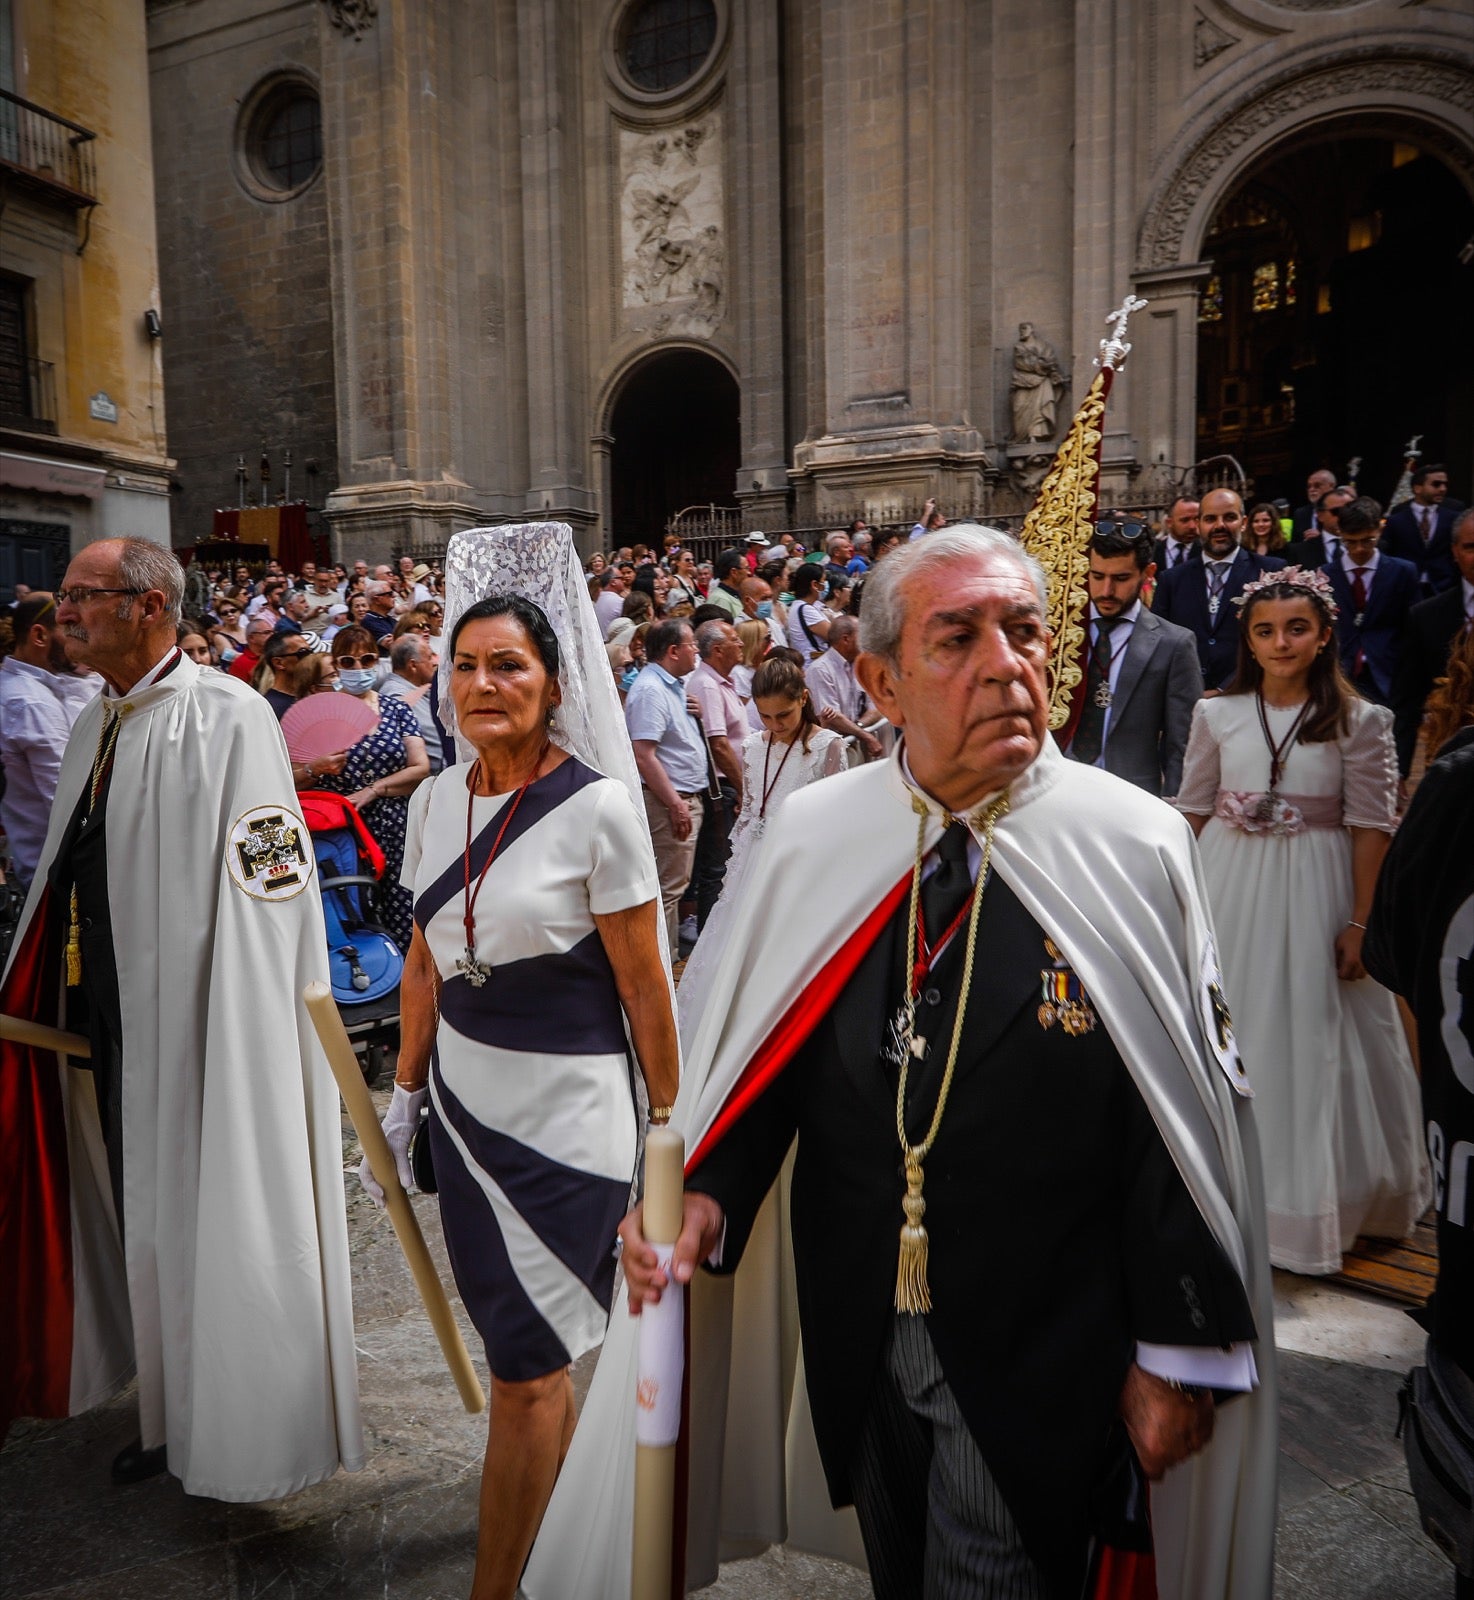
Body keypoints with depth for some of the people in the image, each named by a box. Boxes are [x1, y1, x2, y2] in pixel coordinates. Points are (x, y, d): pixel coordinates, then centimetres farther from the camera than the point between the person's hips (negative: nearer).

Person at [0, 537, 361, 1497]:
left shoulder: (226, 715, -16)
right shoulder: (96, 727, 11)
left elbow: (265, 890, -20)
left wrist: (235, 1038, -22)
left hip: (197, 1025, -8)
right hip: (108, 1023, 8)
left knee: (212, 1226, 6)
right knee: (144, 1226, 19)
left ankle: (243, 1427, 28)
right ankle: (175, 1409, 41)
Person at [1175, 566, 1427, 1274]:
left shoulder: (1359, 721, -5)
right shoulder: (1217, 715, 0)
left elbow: (1371, 829, -5)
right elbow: (1192, 812, 4)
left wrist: (1360, 924, -9)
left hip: (1313, 896, -2)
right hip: (1229, 890, 2)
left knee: (1311, 1043, 7)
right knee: (1228, 1035, 12)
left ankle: (1312, 1196, 28)